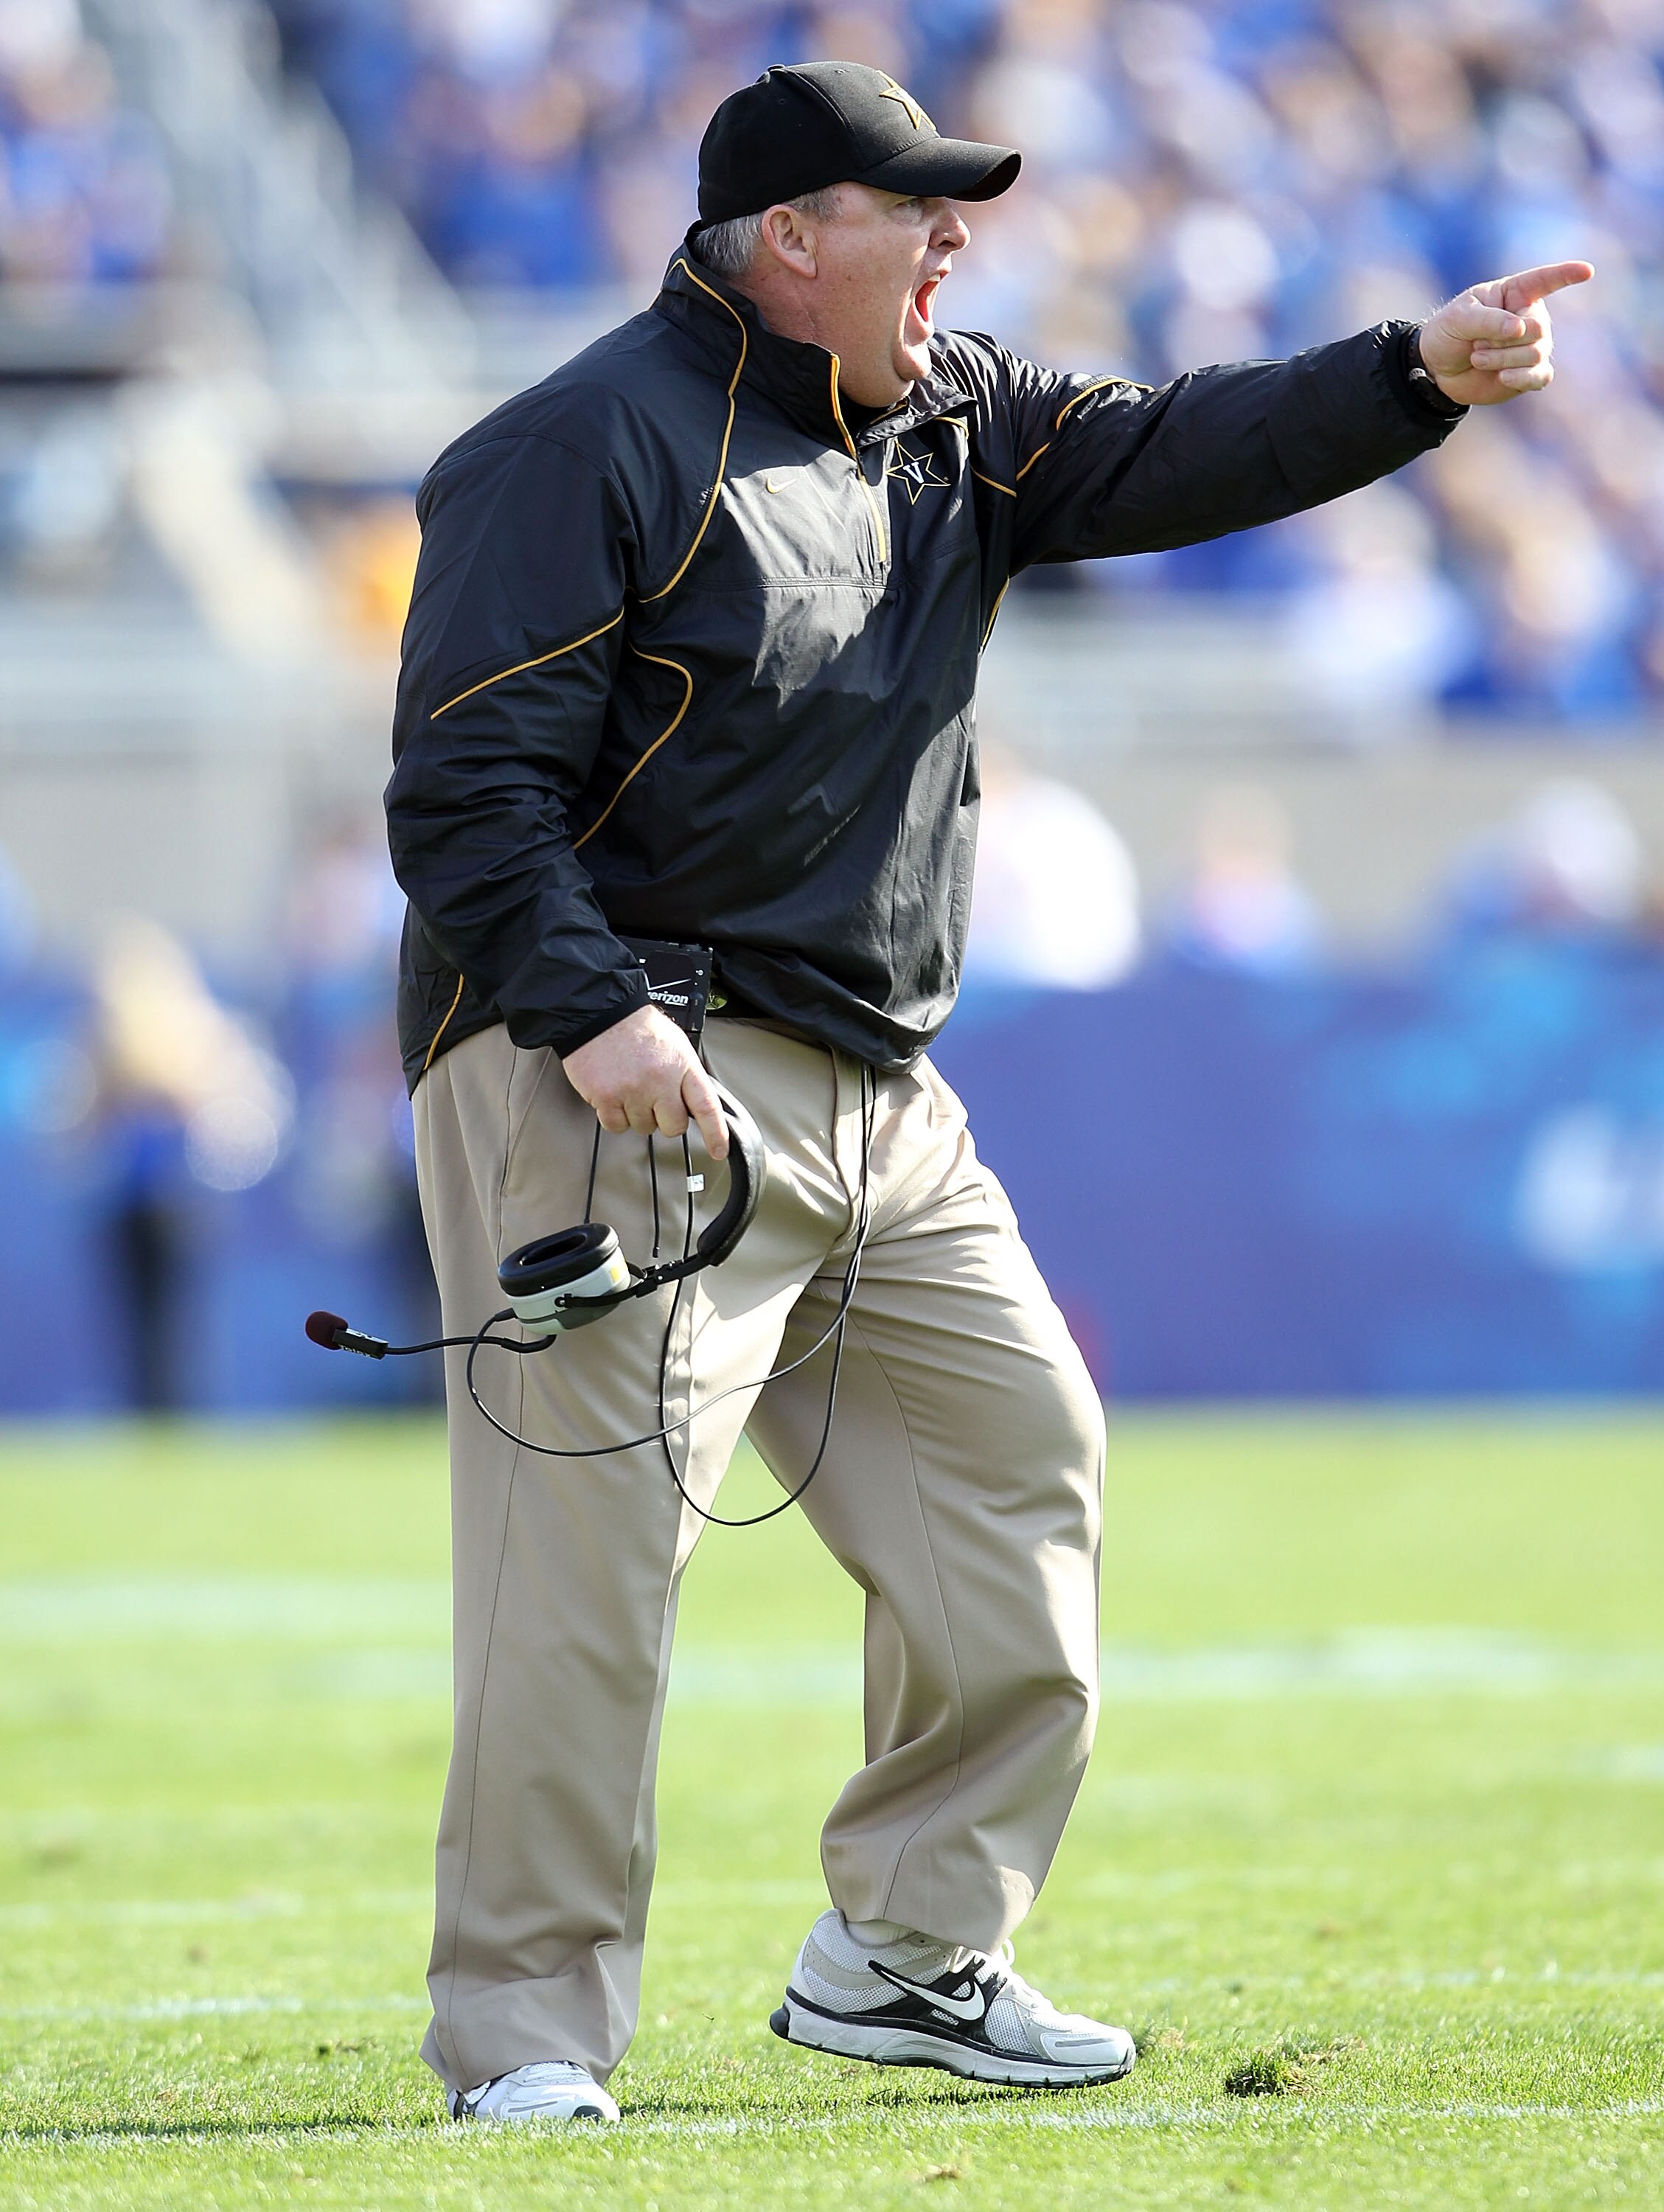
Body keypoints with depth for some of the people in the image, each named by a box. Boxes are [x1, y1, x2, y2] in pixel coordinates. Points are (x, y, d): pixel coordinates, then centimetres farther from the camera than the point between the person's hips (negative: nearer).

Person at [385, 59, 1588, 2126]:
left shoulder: (955, 423, 15)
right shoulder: (589, 448, -10)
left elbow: (1167, 458, 4)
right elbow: (468, 784, -15)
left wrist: (1419, 373, -11)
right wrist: (589, 1014, -29)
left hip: (880, 1103, 9)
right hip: (626, 1082, -9)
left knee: (1018, 1462, 11)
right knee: (591, 1546, -12)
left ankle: (905, 1957, 22)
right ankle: (523, 2033, -5)